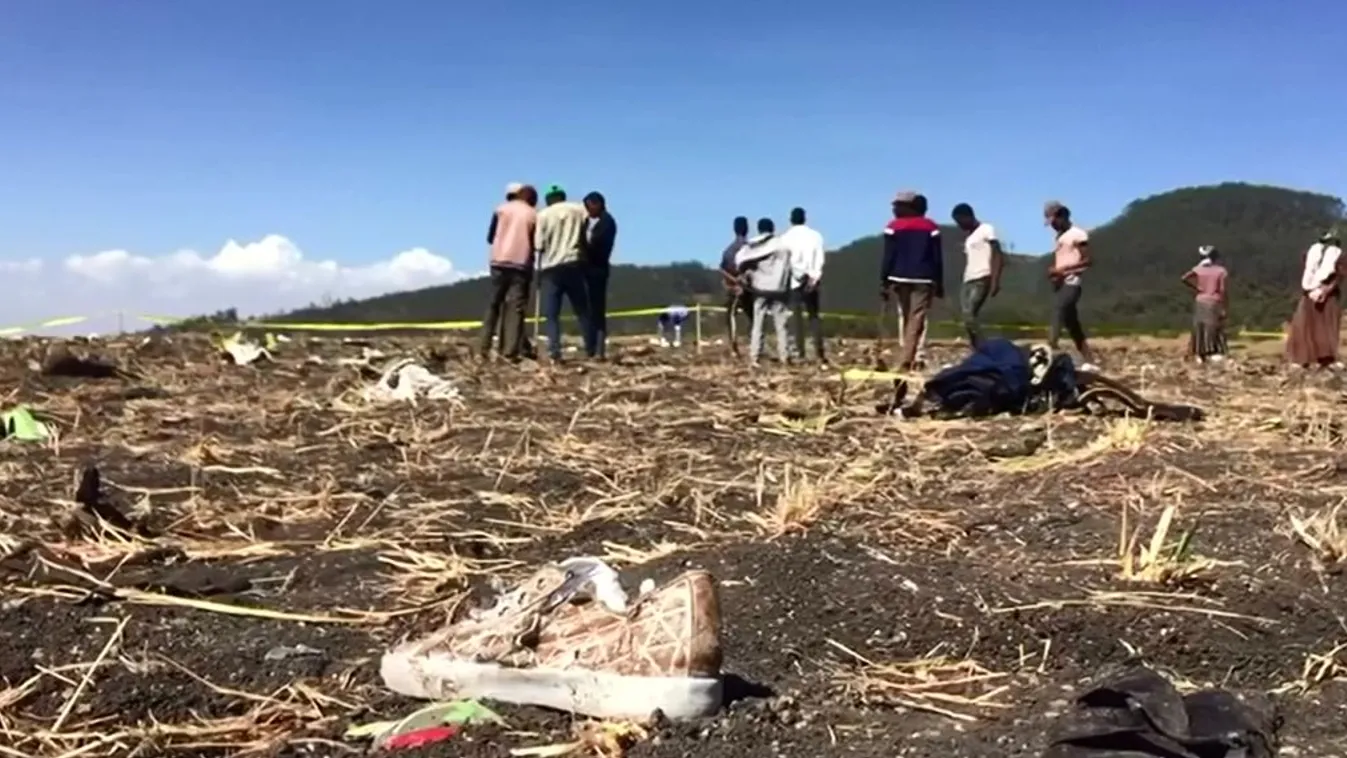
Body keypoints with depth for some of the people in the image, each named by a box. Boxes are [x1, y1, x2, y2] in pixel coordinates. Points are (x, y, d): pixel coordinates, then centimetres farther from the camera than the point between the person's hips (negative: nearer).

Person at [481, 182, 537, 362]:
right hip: (522, 265, -2)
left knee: (494, 304, 8)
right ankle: (510, 352, -11)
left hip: (499, 262, 2)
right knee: (516, 308, -3)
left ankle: (485, 347, 1)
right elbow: (537, 244, 6)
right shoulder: (534, 215, 4)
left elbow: (490, 237, 10)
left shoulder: (501, 209, 8)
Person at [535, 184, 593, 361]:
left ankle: (554, 351, -11)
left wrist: (539, 267, 11)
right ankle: (591, 349, 6)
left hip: (551, 267, -1)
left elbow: (539, 245, -2)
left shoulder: (543, 215, 1)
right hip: (573, 264, 1)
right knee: (582, 310, 9)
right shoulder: (579, 210, 7)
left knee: (552, 314, 0)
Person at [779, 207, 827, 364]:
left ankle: (800, 353, -5)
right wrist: (814, 278, -7)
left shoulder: (786, 237, 0)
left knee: (797, 317, 0)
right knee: (814, 316, 8)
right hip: (812, 281, 2)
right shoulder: (815, 235, 7)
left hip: (795, 281, -2)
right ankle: (819, 353, -1)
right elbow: (820, 259, -2)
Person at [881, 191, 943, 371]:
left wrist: (884, 282, 0)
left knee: (905, 318, 14)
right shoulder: (931, 227, 6)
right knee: (917, 320, -6)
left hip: (900, 279, 0)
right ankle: (907, 360, -18)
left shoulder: (893, 227, 0)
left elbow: (888, 257, -4)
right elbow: (937, 258, 4)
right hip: (924, 280, 0)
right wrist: (939, 283, 9)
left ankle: (907, 358, 15)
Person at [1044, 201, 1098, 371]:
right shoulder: (1060, 237, 20)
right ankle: (1089, 363, 10)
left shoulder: (1078, 234, -4)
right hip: (1060, 284, 9)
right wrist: (1052, 270, 1)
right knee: (1073, 326, 8)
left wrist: (1063, 269, -19)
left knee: (1056, 320, -19)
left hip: (1070, 284, -9)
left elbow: (1086, 261, -10)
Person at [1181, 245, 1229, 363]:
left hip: (1200, 302, 3)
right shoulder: (1221, 271, -5)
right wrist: (1223, 308, -7)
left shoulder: (1199, 268, 4)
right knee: (1214, 330, -2)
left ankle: (1200, 357, 6)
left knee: (1200, 329, 7)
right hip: (1214, 303, -3)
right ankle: (1216, 356, -9)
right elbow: (1222, 290, -9)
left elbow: (1185, 278, -8)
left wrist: (1196, 288, 1)